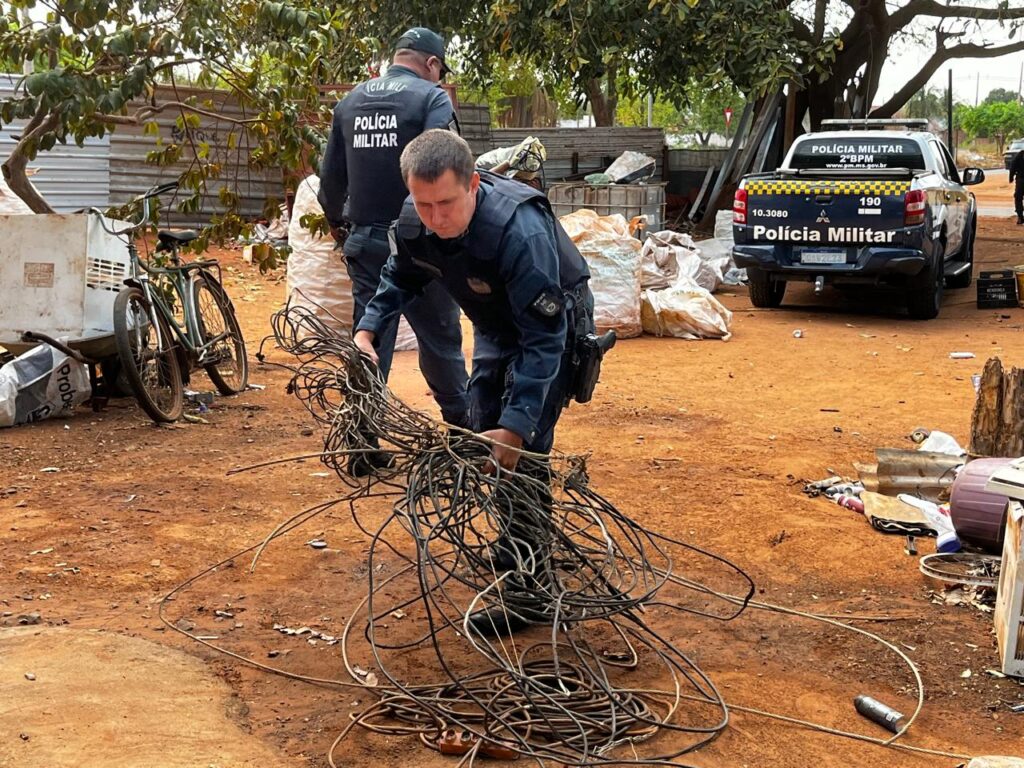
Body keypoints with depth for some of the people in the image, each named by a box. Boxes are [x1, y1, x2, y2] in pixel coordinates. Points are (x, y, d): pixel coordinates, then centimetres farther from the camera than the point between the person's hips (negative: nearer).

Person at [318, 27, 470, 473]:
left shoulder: (351, 102, 11)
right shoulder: (432, 98, -7)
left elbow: (331, 174, 18)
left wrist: (335, 220, 34)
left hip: (365, 241, 5)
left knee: (368, 340, 9)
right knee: (440, 337, 10)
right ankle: (462, 429, 22)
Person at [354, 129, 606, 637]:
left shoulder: (520, 231, -41)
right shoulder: (414, 221, -20)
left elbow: (544, 338, -37)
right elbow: (401, 280, 4)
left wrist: (517, 423, -42)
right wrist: (368, 329, -13)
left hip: (554, 325, -7)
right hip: (497, 325, 8)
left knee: (521, 448, -16)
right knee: (484, 431, 14)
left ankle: (531, 589, -8)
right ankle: (516, 544, 36)